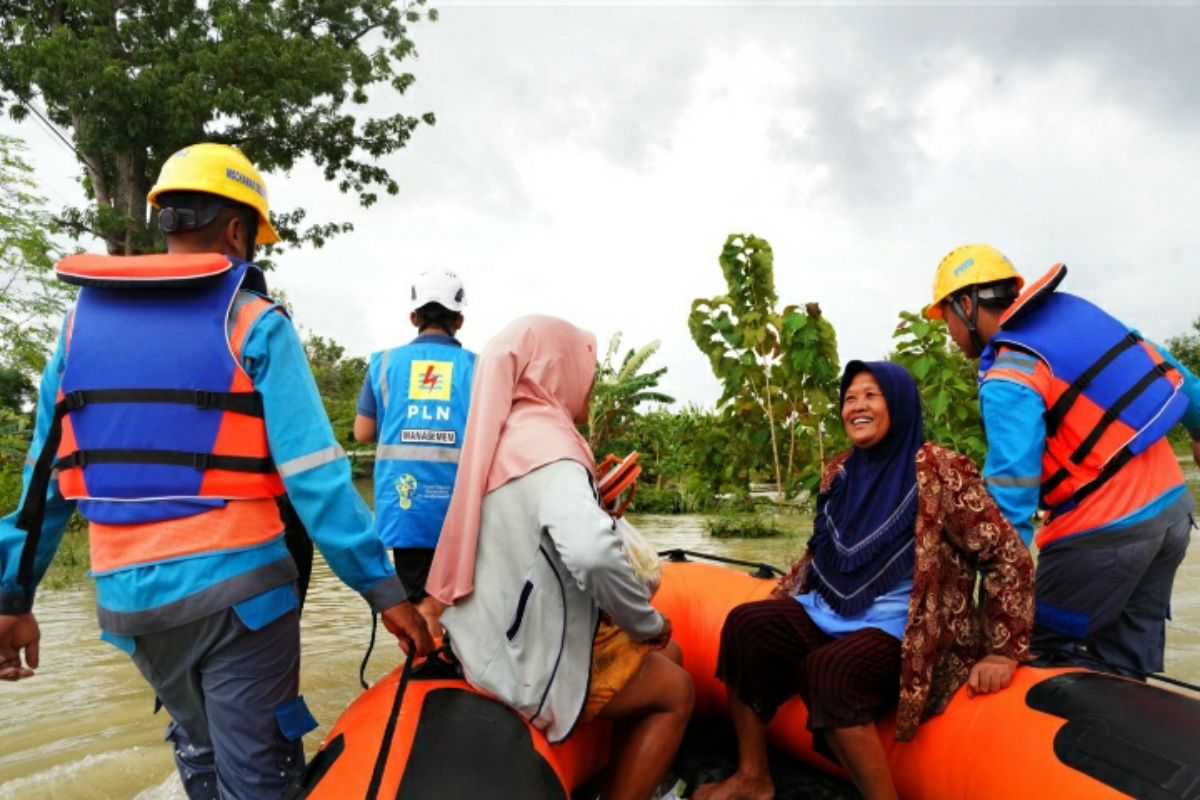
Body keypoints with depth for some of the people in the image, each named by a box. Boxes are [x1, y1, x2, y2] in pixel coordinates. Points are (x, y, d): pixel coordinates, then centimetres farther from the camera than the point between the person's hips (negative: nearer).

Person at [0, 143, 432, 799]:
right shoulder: (255, 325, -10)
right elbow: (314, 476, -17)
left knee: (198, 746, 28)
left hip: (127, 598, 6)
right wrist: (383, 588, -12)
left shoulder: (81, 320, 6)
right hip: (236, 588, -5)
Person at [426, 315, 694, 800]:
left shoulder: (505, 436, 8)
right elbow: (593, 554, -36)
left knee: (665, 655, 20)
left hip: (513, 631, 9)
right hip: (532, 658, -9)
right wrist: (647, 622, -20)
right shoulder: (546, 444, -21)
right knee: (675, 691, 10)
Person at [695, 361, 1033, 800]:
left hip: (900, 629, -7)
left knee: (828, 672, -33)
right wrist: (775, 605, 15)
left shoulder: (940, 472, -13)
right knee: (746, 625, -12)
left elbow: (1009, 557, -12)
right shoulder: (840, 471, 9)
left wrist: (1003, 652, -14)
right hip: (830, 614, 7)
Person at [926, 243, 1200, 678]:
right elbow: (1158, 362, 17)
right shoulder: (1075, 310, 4)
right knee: (1125, 669, 15)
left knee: (1047, 651, 4)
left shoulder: (1009, 380, -19)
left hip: (1106, 531, -8)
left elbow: (1010, 493, -26)